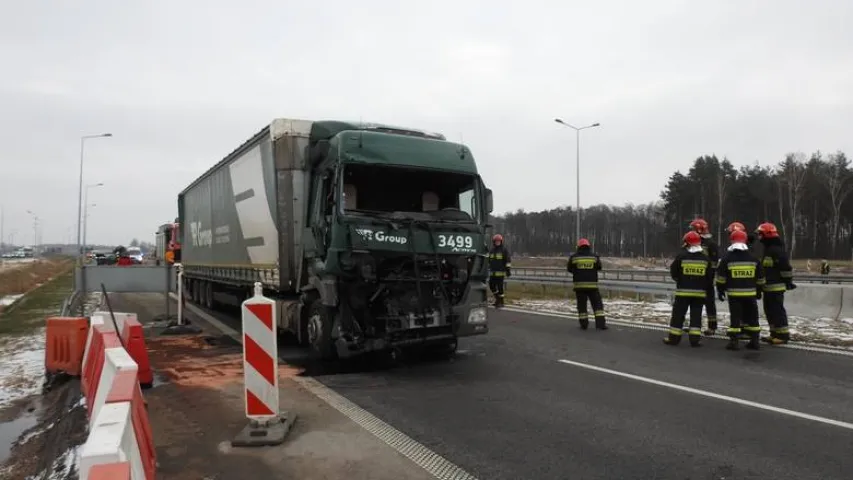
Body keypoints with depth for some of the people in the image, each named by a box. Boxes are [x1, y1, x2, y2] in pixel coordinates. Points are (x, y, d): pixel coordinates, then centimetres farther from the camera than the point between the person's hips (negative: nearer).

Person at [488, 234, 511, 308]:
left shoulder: (504, 250, -3)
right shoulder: (491, 250, 15)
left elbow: (508, 261, -6)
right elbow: (489, 261, 24)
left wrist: (508, 270, -12)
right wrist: (488, 270, 25)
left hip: (500, 272, -6)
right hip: (492, 272, 6)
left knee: (500, 287, -5)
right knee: (491, 286, 6)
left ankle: (501, 302, 5)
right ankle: (497, 299, 24)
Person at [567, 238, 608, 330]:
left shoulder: (573, 257, -2)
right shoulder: (594, 257, -1)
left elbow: (569, 269, 10)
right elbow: (599, 267, 13)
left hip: (579, 285, 0)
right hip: (592, 285, 0)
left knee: (582, 305, 9)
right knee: (597, 305, 6)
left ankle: (584, 324, 11)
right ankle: (600, 324, -1)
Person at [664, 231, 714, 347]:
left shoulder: (681, 256, -9)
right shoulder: (705, 258, 1)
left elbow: (673, 272, 0)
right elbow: (710, 277, 6)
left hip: (683, 291, -2)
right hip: (699, 292, 3)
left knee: (678, 314, 5)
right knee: (696, 315, 8)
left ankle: (674, 338, 8)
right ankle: (695, 339, 4)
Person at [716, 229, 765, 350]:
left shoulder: (727, 258, -5)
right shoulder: (753, 258, 6)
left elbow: (721, 277, -5)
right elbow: (760, 277, 12)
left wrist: (720, 290, 4)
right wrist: (759, 291, 22)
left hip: (734, 293, -3)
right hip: (750, 293, 3)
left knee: (735, 317, 1)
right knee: (752, 317, 12)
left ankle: (734, 342, -1)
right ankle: (754, 341, 15)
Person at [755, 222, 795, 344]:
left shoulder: (777, 250, -17)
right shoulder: (768, 249, 16)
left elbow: (786, 267, -19)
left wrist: (788, 281, -16)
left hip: (776, 287, -10)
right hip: (768, 287, 10)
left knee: (777, 311, -7)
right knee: (769, 310, 14)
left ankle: (783, 334, -1)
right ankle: (775, 333, 22)